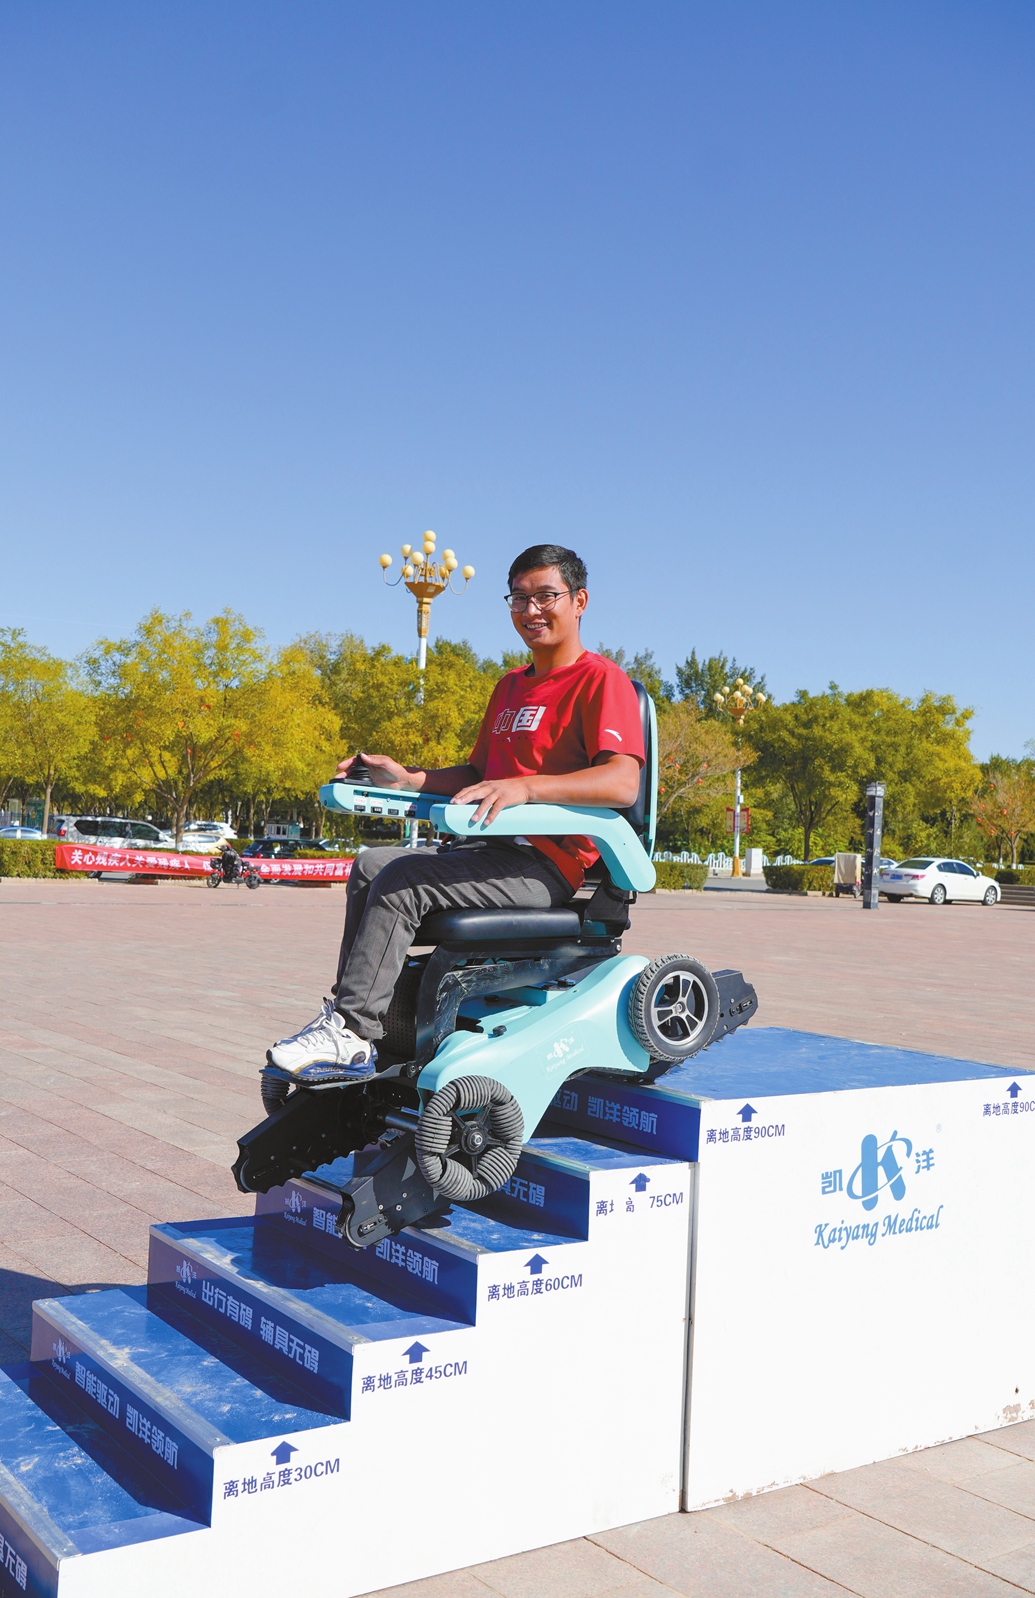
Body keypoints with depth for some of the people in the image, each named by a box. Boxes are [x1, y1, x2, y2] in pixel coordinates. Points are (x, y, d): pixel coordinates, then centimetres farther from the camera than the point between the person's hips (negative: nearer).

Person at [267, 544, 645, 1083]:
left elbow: (623, 783, -24)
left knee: (401, 881, -23)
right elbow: (478, 775, 26)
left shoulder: (601, 679, -8)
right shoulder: (510, 685, 21)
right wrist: (406, 778, 10)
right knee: (369, 864, 1)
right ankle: (344, 1012, -2)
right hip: (496, 846, 9)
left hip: (549, 862, -9)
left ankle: (353, 1036, -20)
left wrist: (523, 787, -35)